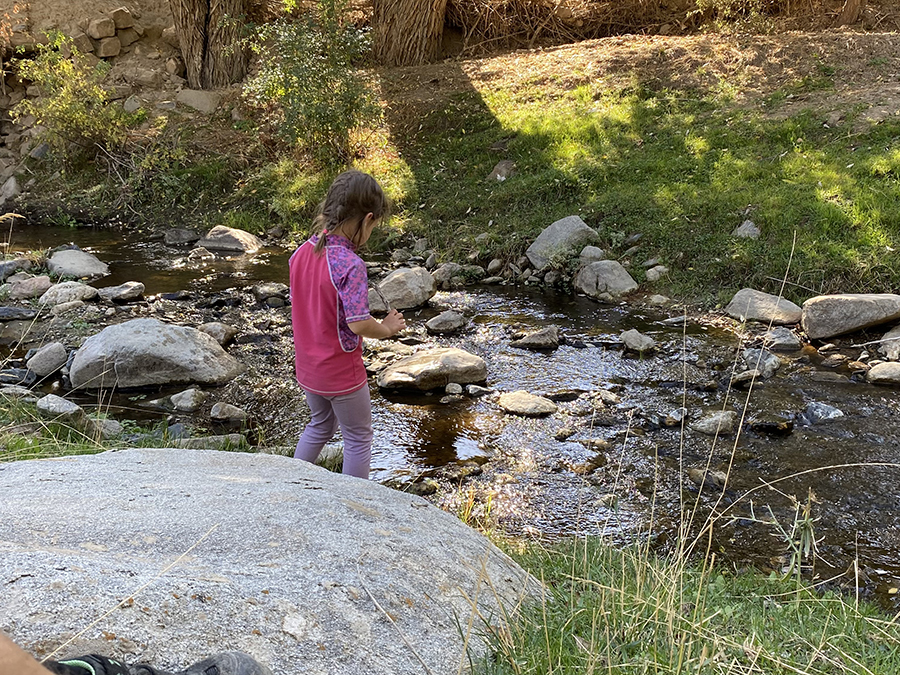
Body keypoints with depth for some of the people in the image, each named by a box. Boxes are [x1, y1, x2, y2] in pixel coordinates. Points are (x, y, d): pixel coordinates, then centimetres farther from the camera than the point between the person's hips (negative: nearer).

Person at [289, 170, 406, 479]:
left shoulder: (301, 253, -3)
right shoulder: (351, 265, -26)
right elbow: (358, 324, -27)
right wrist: (387, 328, -9)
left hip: (307, 368, 7)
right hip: (341, 372, -7)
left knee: (321, 425, 29)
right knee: (358, 437, 13)